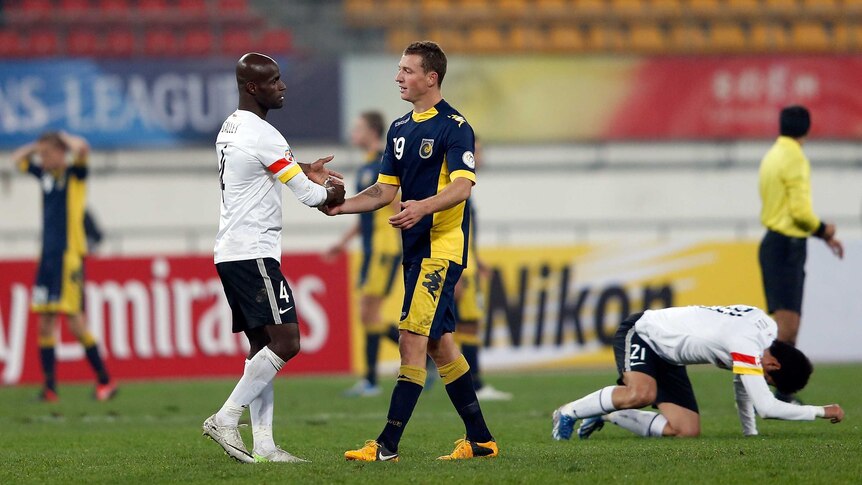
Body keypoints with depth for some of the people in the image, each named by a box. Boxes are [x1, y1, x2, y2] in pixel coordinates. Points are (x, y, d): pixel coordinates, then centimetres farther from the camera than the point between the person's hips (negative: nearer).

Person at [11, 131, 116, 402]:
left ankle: (105, 381, 3)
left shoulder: (74, 174, -6)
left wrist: (64, 138, -8)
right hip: (48, 257, 7)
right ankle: (49, 387, 7)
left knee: (76, 324, -7)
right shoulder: (45, 174, 12)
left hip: (70, 257, -7)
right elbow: (18, 158, 28)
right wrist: (38, 145, 13)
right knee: (45, 324, 4)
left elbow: (82, 148, -26)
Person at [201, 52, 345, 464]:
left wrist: (303, 173, 18)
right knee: (286, 341, -11)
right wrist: (330, 193, 12)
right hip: (253, 252, -10)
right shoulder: (262, 135, -15)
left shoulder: (230, 129, 15)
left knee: (263, 345, 8)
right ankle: (226, 418, -13)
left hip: (231, 251, 10)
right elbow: (307, 194, -10)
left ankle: (263, 444, 3)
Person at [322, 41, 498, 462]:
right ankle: (480, 439, 17)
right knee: (439, 343, 10)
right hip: (415, 248, 9)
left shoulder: (454, 127, -11)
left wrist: (423, 207, -38)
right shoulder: (400, 129, 15)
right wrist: (342, 205, 3)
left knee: (413, 339, -13)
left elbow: (462, 186, -22)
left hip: (442, 247, -9)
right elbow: (386, 190, 17)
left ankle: (388, 445, -15)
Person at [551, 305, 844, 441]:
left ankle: (606, 416, 13)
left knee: (686, 431, -4)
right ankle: (568, 413, -15)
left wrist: (751, 434, 9)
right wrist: (822, 412, -26)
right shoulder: (747, 347, -31)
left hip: (667, 358, 9)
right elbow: (767, 407, -34)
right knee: (641, 394, -37)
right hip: (641, 333, -9)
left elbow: (742, 383, 13)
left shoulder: (767, 328, -3)